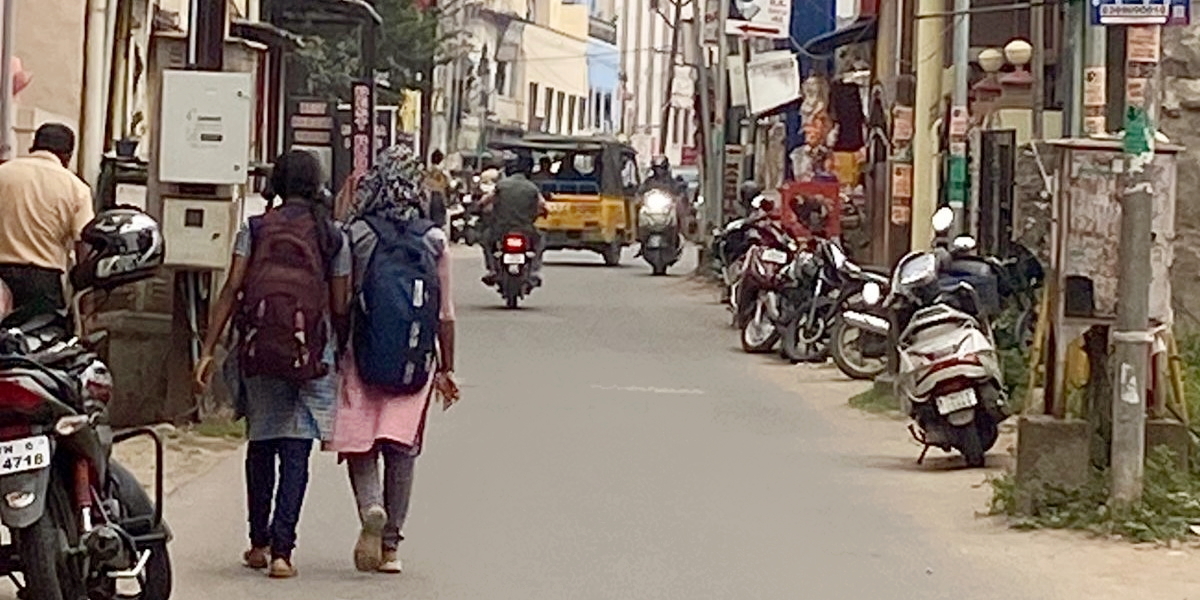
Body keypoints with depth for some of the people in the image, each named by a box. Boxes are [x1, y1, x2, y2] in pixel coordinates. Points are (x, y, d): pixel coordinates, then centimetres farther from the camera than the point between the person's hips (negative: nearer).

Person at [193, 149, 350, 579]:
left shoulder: (255, 229, 4)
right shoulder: (333, 236, 4)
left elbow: (232, 290, -3)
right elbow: (340, 306, 3)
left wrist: (208, 350, -2)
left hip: (259, 350, 1)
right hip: (311, 351, -1)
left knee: (261, 445, 16)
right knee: (296, 451, 0)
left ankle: (259, 543, 22)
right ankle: (282, 550, -8)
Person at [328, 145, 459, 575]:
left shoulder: (355, 235, -5)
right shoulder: (434, 241, 1)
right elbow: (445, 314, 5)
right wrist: (447, 367, 14)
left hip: (362, 357, -2)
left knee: (359, 444, 6)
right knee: (401, 451, 8)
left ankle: (371, 508, -22)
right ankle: (390, 545, 8)